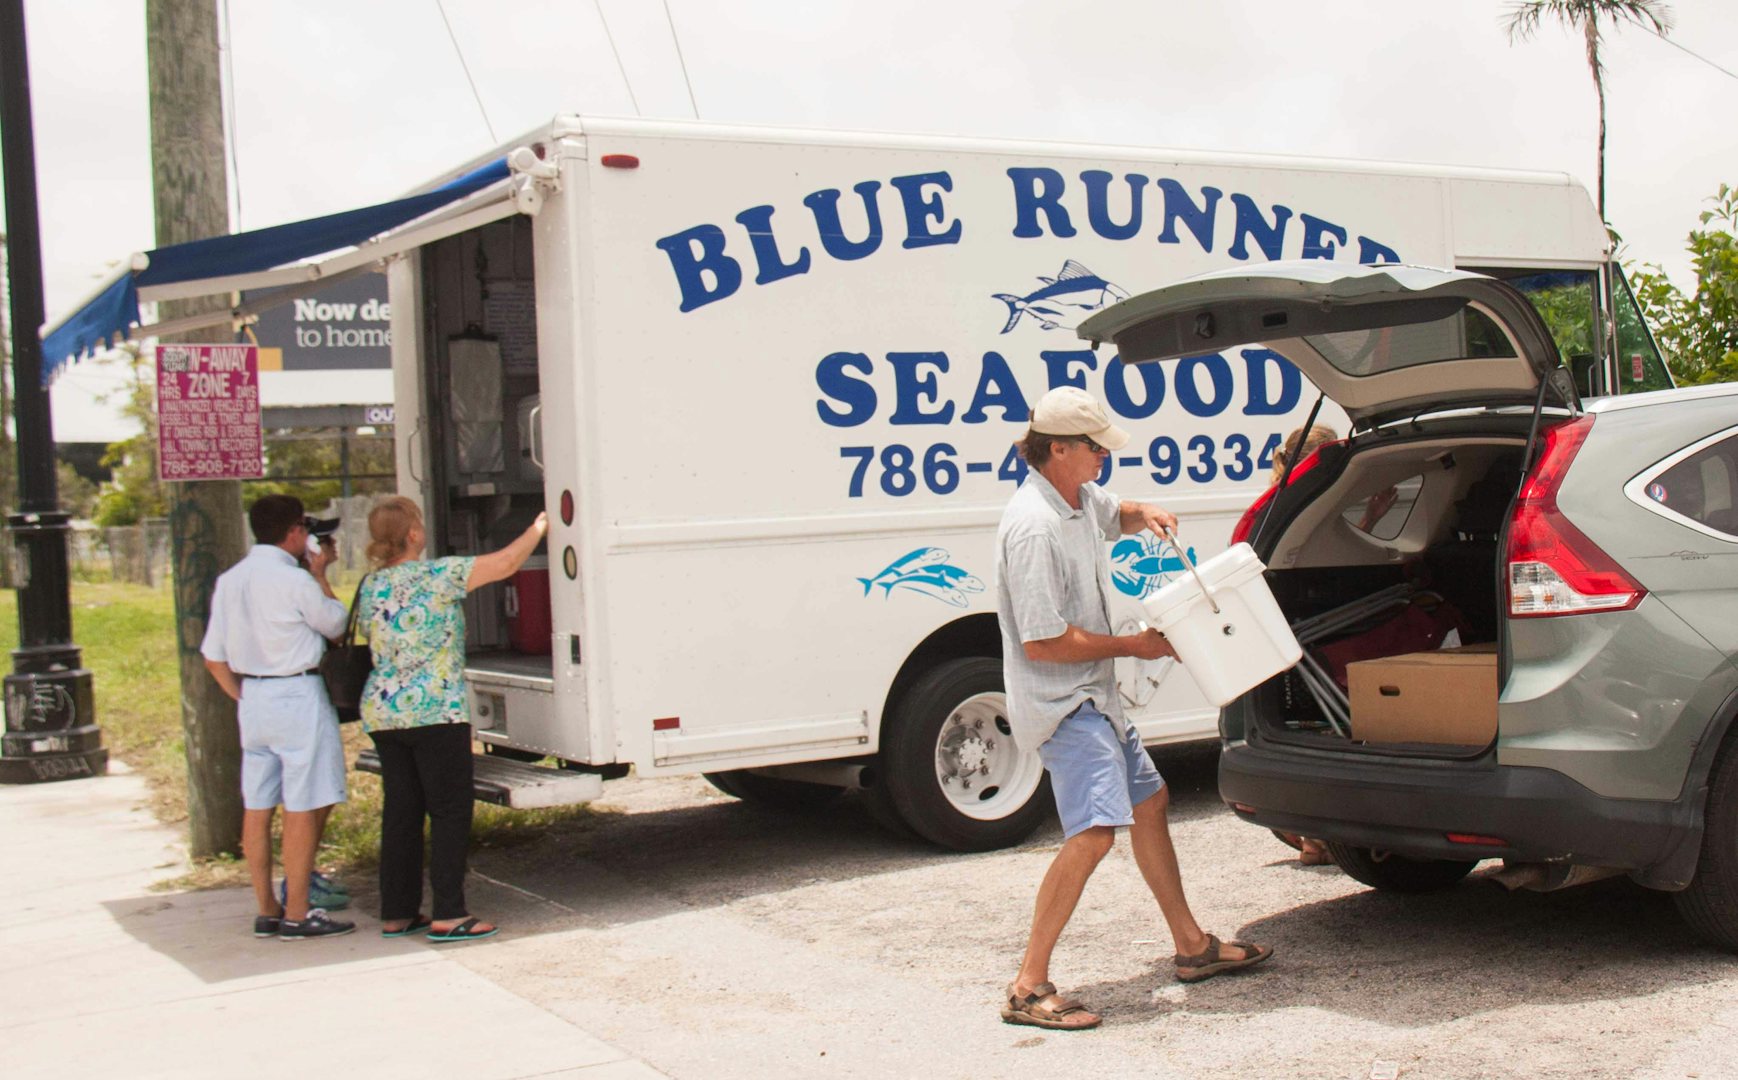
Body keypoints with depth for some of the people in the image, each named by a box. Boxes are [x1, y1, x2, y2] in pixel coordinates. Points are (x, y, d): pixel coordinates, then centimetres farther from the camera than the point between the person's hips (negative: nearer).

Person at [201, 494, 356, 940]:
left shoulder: (229, 581, 7)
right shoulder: (294, 580, -14)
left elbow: (213, 655, 10)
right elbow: (336, 624, 2)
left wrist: (243, 697, 17)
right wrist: (320, 573, 10)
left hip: (252, 699, 8)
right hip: (296, 695, -7)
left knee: (257, 807, 10)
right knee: (302, 807, -1)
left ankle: (266, 910, 18)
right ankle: (297, 912, 3)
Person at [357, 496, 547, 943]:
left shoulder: (370, 587, 9)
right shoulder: (437, 575, -12)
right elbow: (506, 562, -10)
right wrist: (539, 528, 5)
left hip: (380, 713, 7)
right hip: (434, 710, -7)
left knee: (400, 811, 12)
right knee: (451, 810, 0)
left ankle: (396, 913, 16)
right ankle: (448, 915, -2)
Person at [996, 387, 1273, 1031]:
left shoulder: (1080, 497, 6)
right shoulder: (1033, 526, -23)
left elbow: (1114, 517, 33)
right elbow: (1042, 643, -25)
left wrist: (1146, 514, 8)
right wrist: (1133, 646, -14)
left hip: (1094, 696, 11)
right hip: (1060, 700, -11)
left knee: (1149, 800, 20)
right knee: (1094, 829, -22)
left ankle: (1192, 946, 36)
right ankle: (1029, 988, -17)